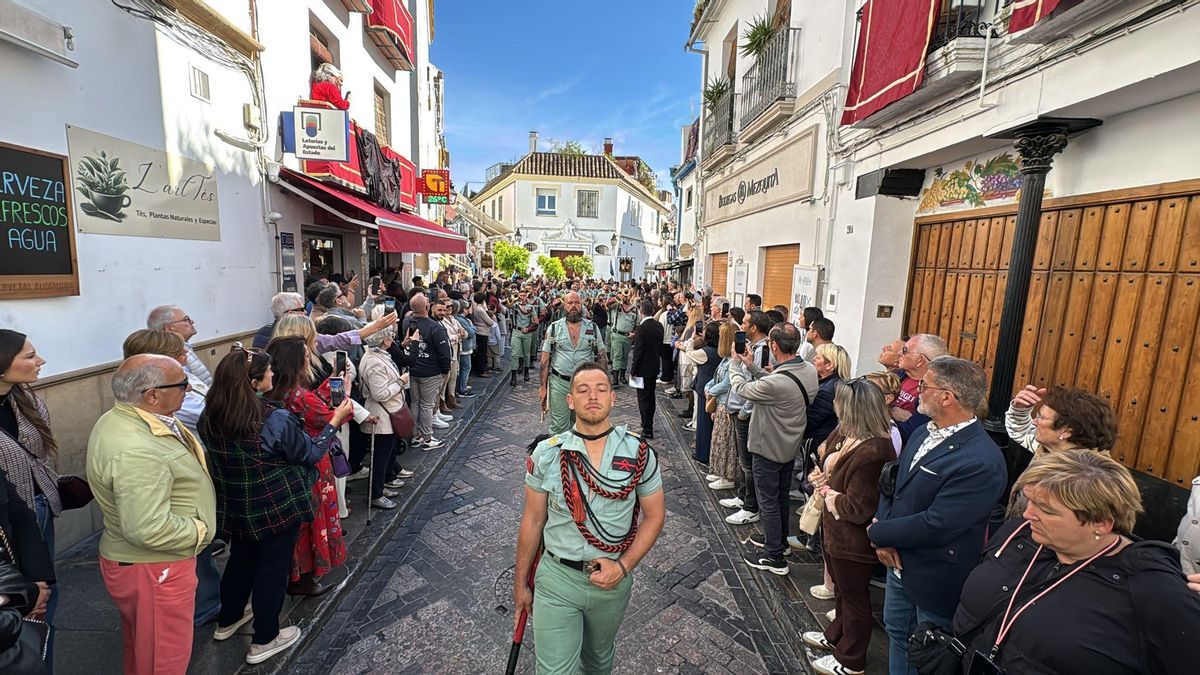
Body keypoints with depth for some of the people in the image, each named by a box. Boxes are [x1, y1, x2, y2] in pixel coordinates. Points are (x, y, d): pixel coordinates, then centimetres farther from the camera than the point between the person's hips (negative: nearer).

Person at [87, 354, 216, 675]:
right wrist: (200, 530, -17)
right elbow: (149, 530, -32)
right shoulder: (136, 451, -33)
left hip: (135, 560, 10)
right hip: (153, 570, -10)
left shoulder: (119, 420, 0)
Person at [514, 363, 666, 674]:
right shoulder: (546, 454, -11)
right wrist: (520, 584, 5)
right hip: (556, 579, -1)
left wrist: (624, 566, -14)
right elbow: (533, 521, -2)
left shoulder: (639, 453, -11)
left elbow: (654, 515, -3)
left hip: (613, 579, 2)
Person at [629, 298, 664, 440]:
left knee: (643, 399, 0)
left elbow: (638, 351, -20)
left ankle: (647, 431, 4)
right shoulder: (659, 326, 1)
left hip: (643, 369, -8)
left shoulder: (641, 328, -21)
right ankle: (648, 424, 35)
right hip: (655, 366, 8)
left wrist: (633, 370, -11)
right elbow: (659, 345, 9)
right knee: (650, 396, 21)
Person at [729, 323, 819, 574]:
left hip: (769, 449, -8)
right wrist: (751, 366, 2)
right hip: (791, 445, 8)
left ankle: (774, 557, 22)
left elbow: (741, 388, -17)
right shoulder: (809, 370, -10)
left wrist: (735, 364, 1)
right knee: (782, 496, 25)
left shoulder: (775, 383, -35)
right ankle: (779, 539, 44)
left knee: (768, 501, 9)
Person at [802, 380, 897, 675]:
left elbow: (857, 508, -29)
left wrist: (830, 495, -14)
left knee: (853, 596, 14)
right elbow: (826, 456, 12)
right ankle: (836, 636, 50)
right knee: (842, 589, 28)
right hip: (836, 531, 8)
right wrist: (823, 480, -5)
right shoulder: (848, 435, -6)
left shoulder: (872, 452, -33)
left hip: (853, 541, -8)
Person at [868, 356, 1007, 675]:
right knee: (897, 633, 26)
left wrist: (877, 532, -16)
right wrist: (884, 532, -10)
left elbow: (934, 525, -29)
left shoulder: (983, 462, -29)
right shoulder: (923, 433, -2)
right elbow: (892, 483, 5)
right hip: (899, 561, 7)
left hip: (934, 580, -7)